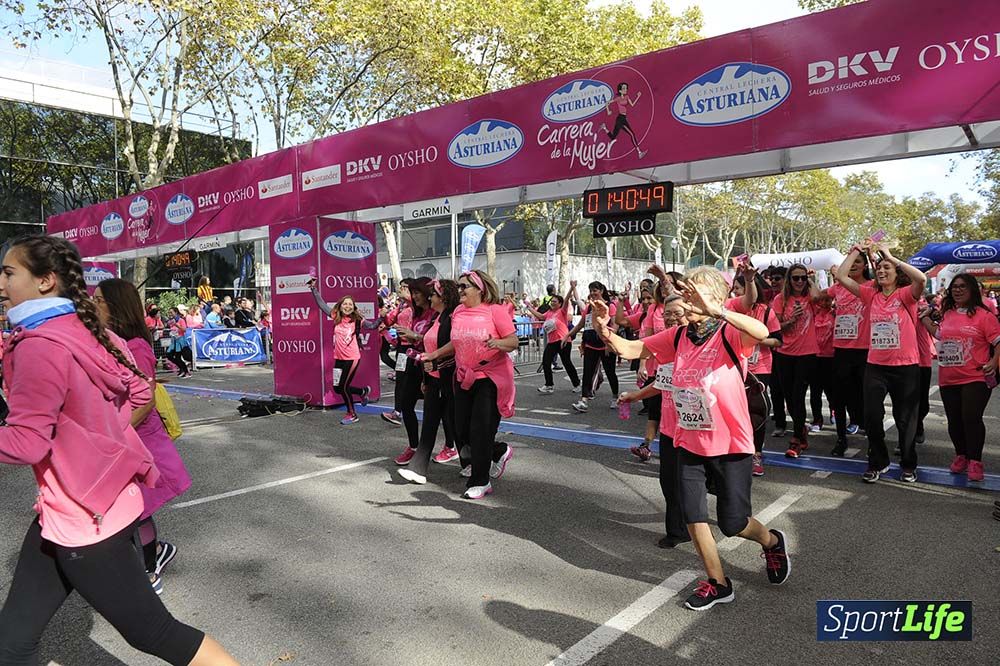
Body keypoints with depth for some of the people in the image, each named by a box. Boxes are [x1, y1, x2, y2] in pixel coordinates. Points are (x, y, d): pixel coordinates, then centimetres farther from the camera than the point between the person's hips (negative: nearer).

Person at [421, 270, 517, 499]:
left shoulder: (495, 309, -10)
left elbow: (513, 341, -12)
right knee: (461, 431, 9)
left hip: (491, 378, -7)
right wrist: (435, 354, 14)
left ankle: (480, 482, 11)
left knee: (480, 431, -6)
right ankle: (500, 451, 34)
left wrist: (498, 343, -31)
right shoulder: (458, 311, 8)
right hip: (464, 378, 7)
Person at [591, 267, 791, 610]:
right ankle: (717, 583, 28)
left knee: (732, 523, 5)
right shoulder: (678, 336, 0)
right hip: (689, 442, 5)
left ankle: (773, 541, 40)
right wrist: (605, 332, -20)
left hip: (730, 444, -5)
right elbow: (630, 349, -1)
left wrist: (715, 310, -48)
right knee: (692, 515, 6)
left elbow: (761, 333, -38)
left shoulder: (729, 335, -16)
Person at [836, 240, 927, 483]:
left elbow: (921, 279, -28)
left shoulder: (906, 295, -6)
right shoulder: (871, 294, 4)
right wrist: (856, 251, -2)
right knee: (871, 416, 3)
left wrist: (891, 256, -22)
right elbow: (841, 276, 0)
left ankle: (909, 465, 29)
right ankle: (878, 462, 22)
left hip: (905, 366, -3)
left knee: (905, 419, 9)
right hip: (875, 366, 3)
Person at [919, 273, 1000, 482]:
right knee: (954, 420, 11)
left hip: (975, 378, -5)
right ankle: (961, 455, 28)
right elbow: (939, 335, 26)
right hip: (948, 379, 5)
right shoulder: (947, 314, 11)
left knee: (971, 418, -9)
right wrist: (925, 317, 21)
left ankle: (975, 461, 5)